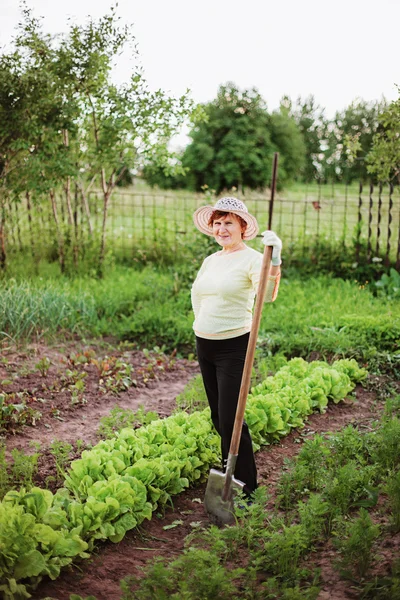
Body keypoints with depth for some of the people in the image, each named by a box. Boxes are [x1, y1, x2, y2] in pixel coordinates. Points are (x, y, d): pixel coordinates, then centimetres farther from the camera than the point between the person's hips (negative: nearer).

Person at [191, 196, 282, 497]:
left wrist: (275, 260, -46)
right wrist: (204, 323, 15)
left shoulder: (251, 259, -13)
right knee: (217, 416, 17)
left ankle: (246, 488, 8)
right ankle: (228, 472, 35)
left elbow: (268, 294, -31)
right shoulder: (210, 260, 10)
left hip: (233, 348, -7)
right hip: (204, 345, 8)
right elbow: (197, 292, 25)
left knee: (230, 419, -6)